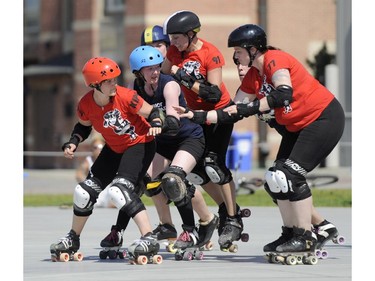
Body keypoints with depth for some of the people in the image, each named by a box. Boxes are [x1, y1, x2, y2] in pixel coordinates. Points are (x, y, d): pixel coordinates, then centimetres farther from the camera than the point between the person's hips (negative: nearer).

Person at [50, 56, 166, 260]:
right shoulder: (86, 105, -14)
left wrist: (156, 124, -37)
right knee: (84, 191, 7)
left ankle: (149, 239, -29)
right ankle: (73, 239, 30)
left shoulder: (125, 97, -27)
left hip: (140, 144, -6)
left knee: (119, 190, -28)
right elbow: (84, 126, 7)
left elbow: (152, 112, -16)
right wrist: (73, 142, -10)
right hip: (114, 149, 6)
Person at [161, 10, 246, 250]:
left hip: (220, 112, -7)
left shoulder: (211, 54, -23)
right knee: (195, 169, 2)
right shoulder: (175, 51, -6)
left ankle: (234, 220, -5)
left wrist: (188, 80, -32)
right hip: (197, 114, 7)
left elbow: (215, 94, -27)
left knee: (214, 164, -17)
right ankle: (226, 208, 21)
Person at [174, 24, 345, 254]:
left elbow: (284, 94, -35)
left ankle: (307, 237, -11)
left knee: (289, 176, -17)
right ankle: (290, 233, 17)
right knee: (275, 180, 5)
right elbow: (233, 113, 9)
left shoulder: (274, 60, -19)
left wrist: (250, 108, -33)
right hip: (297, 127, 9)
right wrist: (197, 116, 2)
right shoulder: (252, 77, 7)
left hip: (325, 118, -9)